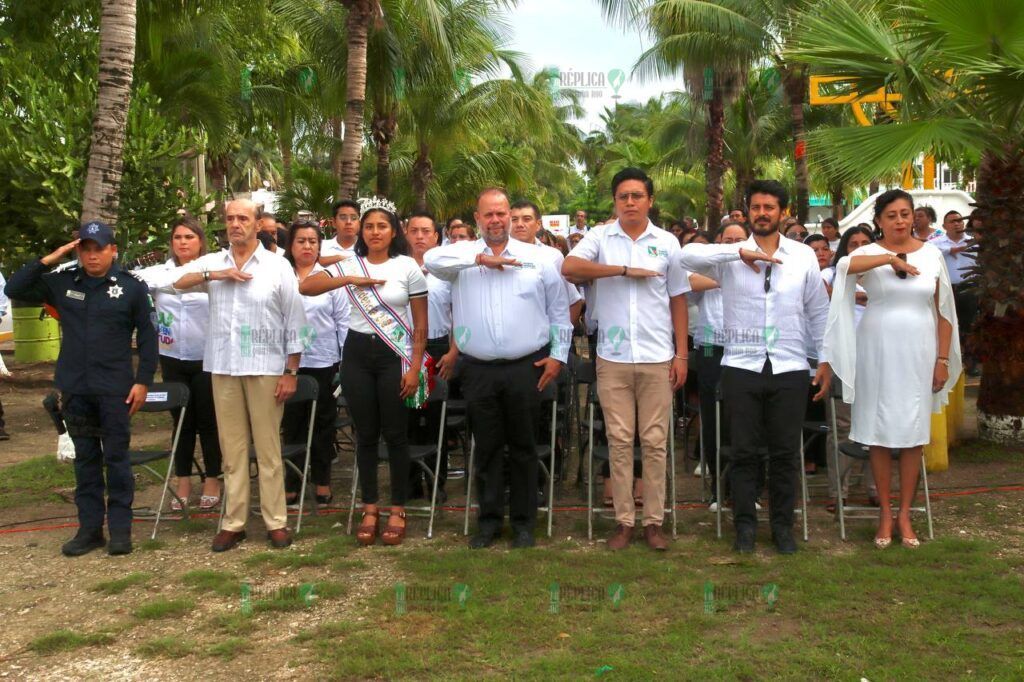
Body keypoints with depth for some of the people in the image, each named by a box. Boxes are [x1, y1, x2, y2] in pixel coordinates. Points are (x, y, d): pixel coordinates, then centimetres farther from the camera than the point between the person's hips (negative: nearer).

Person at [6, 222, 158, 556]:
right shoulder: (62, 282, 4)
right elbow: (14, 289, 4)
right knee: (85, 459, 11)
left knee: (116, 458, 5)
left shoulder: (132, 286, -4)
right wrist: (48, 260, -5)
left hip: (115, 389, -3)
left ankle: (120, 528, 12)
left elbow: (147, 336, -2)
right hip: (75, 389, 3)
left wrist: (142, 381, -7)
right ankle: (89, 528, 18)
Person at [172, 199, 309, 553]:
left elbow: (294, 323, -1)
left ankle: (276, 521, 9)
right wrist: (215, 275, -12)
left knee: (268, 447, 1)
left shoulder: (278, 266, 1)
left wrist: (291, 372, -5)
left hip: (265, 368, -3)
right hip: (223, 368, 3)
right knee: (231, 448, 8)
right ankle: (233, 522, 15)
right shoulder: (212, 263, 10)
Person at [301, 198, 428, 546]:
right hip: (357, 354, 3)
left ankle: (398, 510, 14)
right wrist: (350, 280, -15)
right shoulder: (349, 265, 5)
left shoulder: (408, 267, -2)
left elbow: (421, 325, -2)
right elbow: (305, 288, -7)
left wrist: (415, 367, -9)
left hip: (395, 356, -2)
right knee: (365, 434, 8)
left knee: (395, 434, 3)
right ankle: (370, 508, 19)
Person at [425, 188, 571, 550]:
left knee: (523, 447, 8)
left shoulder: (537, 257, 5)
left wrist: (558, 354, 3)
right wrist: (481, 258, -17)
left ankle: (523, 521, 20)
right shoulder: (463, 256, 5)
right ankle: (489, 519, 23)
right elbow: (432, 259, -16)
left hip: (525, 367, 0)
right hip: (479, 370, 1)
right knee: (487, 448, 10)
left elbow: (559, 309, 9)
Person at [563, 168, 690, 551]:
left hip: (657, 358, 1)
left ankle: (654, 521, 14)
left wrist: (682, 353, 2)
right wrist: (625, 270, -16)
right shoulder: (600, 237, 2)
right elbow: (569, 268, -16)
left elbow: (677, 300, 8)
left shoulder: (667, 243, 6)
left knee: (655, 441, 4)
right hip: (613, 358, 0)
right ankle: (624, 521, 14)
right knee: (619, 440, 5)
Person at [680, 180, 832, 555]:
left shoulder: (804, 256, 6)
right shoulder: (730, 256, 0)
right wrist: (741, 251, -21)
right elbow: (688, 255, -19)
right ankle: (745, 524, 20)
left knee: (785, 453, 9)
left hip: (790, 368, 1)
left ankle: (783, 525, 23)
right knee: (744, 452, 7)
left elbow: (819, 311, 11)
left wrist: (825, 359, 7)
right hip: (742, 367, -1)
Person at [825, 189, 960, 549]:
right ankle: (885, 512, 15)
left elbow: (943, 312, 7)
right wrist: (891, 259, -32)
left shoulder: (931, 255, 6)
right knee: (880, 432, 3)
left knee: (913, 433, 5)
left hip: (918, 353, 2)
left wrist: (943, 359, 3)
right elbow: (845, 265, -27)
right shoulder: (871, 253, -1)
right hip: (877, 352, -2)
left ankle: (905, 514, 15)